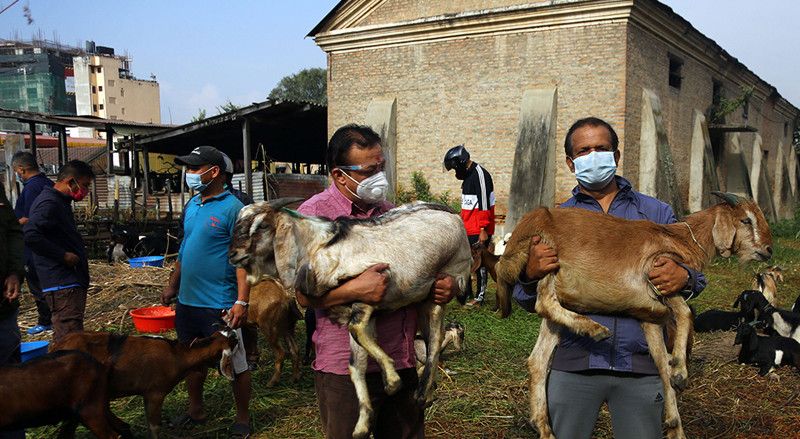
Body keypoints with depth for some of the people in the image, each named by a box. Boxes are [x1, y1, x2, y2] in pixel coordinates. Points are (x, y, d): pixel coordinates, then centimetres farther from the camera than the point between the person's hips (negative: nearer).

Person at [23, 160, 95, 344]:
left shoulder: (60, 202, 19)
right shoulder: (49, 203, -14)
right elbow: (29, 235, -28)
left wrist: (79, 254, 16)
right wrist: (63, 255, -22)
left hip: (72, 283, 11)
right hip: (63, 285, -11)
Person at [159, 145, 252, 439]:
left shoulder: (232, 209, -13)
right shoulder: (191, 206, 10)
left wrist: (242, 301, -22)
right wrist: (172, 285, 20)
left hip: (219, 305, -8)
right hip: (187, 301, 8)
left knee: (235, 365, 4)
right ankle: (196, 411, 38)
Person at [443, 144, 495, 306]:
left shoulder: (480, 175, -15)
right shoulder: (468, 175, 16)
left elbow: (484, 204, -20)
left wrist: (483, 230, -22)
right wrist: (463, 224, 22)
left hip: (479, 231, -10)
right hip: (468, 229, 10)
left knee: (479, 262, -3)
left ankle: (480, 297, 4)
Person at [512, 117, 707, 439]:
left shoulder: (656, 213, 10)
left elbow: (694, 276, 10)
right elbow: (528, 302, 7)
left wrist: (683, 280, -13)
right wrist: (531, 275, -16)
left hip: (640, 365, 1)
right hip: (573, 364, 0)